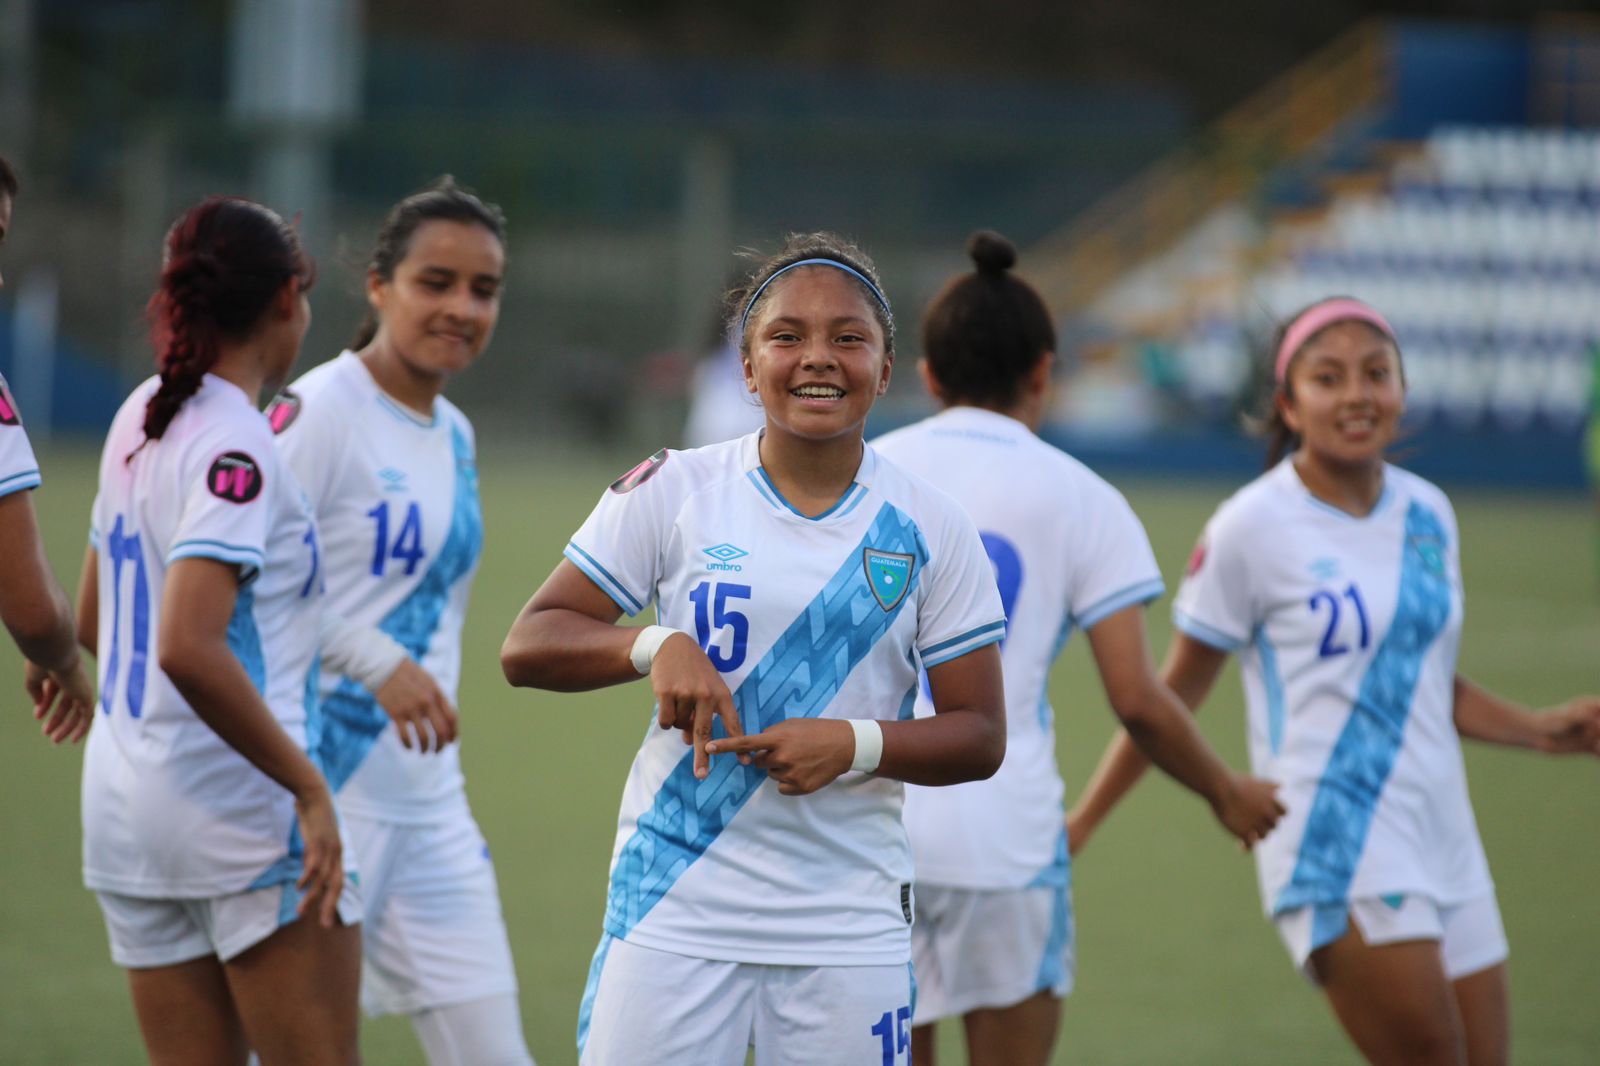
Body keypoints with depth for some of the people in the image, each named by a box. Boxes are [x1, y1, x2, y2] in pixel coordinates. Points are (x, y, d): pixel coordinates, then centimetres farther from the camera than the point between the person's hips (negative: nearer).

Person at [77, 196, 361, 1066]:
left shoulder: (139, 422, 11)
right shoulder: (233, 446, -14)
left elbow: (92, 624, 23)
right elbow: (188, 649, -25)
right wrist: (308, 787, -20)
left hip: (125, 800, 9)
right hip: (240, 801, -9)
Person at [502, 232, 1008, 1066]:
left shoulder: (928, 528, 3)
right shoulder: (673, 492, 1)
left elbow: (980, 735, 4)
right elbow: (527, 647, 1)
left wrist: (857, 743, -15)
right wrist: (656, 646, -17)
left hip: (850, 925, 1)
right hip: (674, 909, -1)